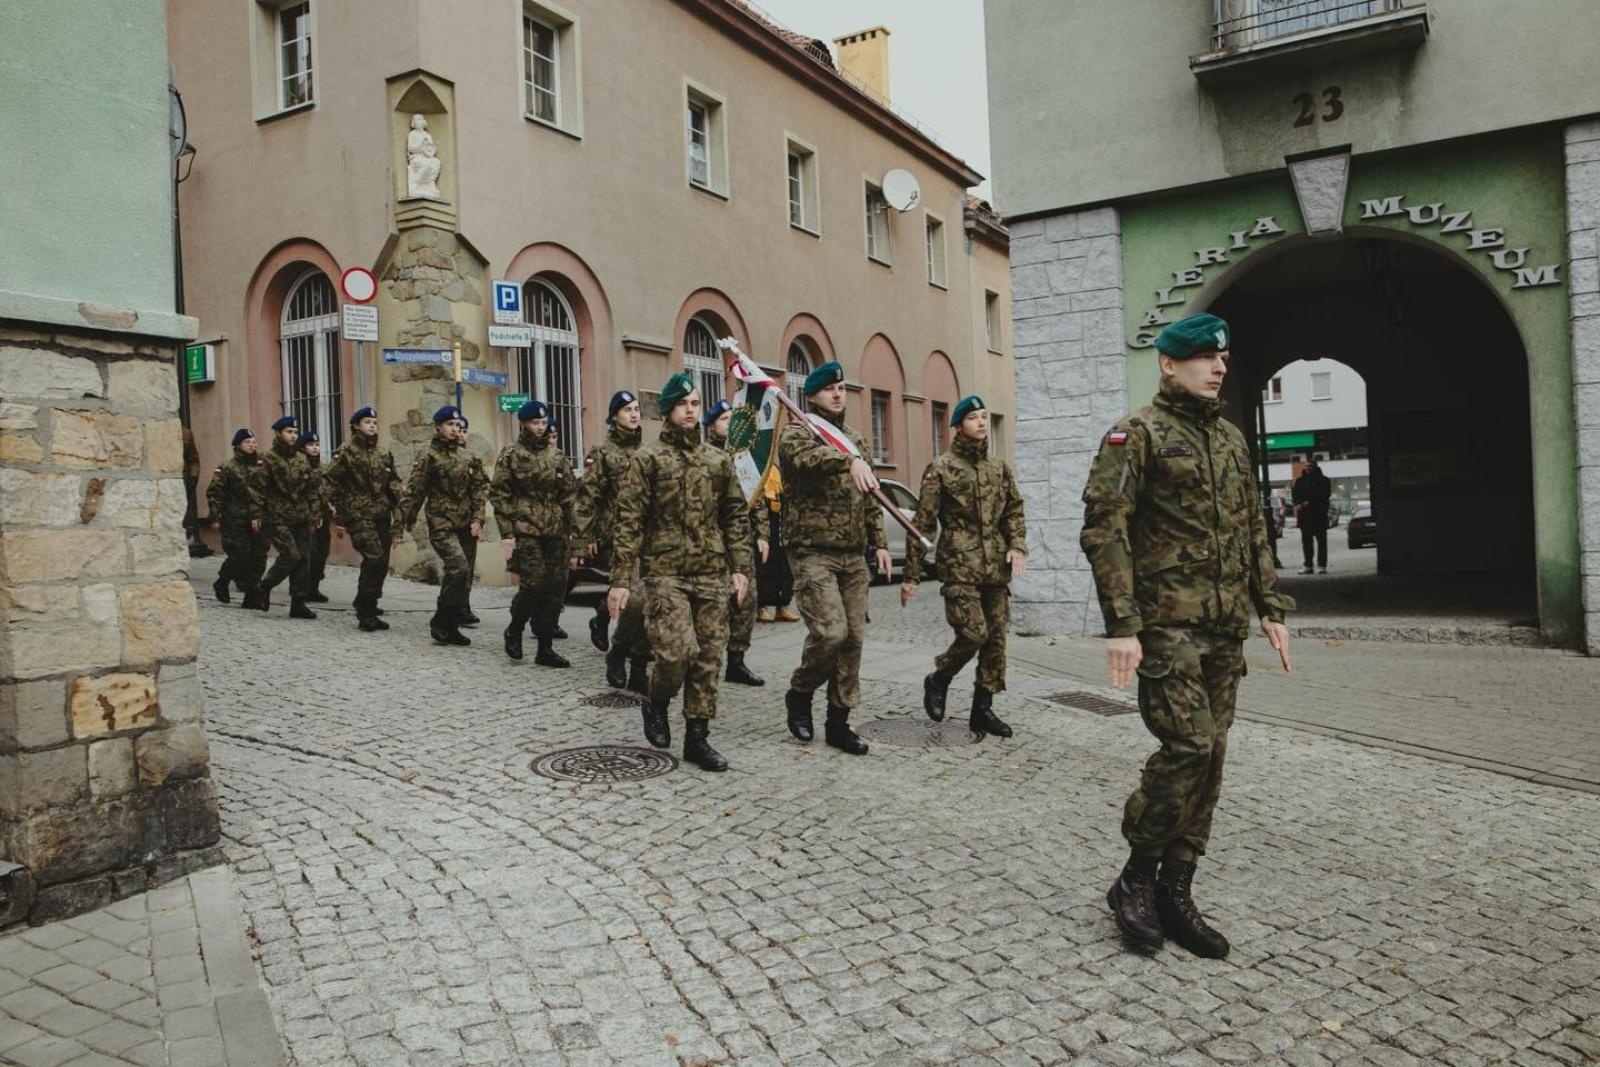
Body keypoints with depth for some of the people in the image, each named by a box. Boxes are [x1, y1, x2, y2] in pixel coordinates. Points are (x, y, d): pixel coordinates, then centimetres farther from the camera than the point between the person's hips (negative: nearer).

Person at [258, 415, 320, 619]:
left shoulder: (301, 459, 13)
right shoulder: (268, 458, -5)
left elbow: (311, 490, 14)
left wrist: (312, 518, 10)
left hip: (300, 519, 6)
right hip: (278, 519, -6)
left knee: (304, 560, 2)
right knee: (291, 555, -15)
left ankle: (298, 604, 9)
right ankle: (265, 586, 10)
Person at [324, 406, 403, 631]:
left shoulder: (384, 454, 14)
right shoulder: (347, 451, -2)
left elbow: (394, 486, 16)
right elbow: (333, 482, -2)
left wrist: (397, 519, 11)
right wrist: (341, 513, -2)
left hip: (381, 516, 6)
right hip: (359, 516, -6)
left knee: (381, 563, 7)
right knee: (375, 557, -18)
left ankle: (367, 605, 27)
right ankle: (366, 613, -12)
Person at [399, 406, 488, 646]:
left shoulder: (468, 456, 11)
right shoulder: (428, 458, -2)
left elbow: (480, 488, 9)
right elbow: (414, 492, -2)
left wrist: (477, 519, -2)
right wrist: (405, 522, -1)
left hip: (467, 526, 6)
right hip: (442, 525, -5)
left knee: (465, 578, 6)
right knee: (458, 568, -22)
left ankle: (451, 627, 17)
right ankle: (440, 622, -8)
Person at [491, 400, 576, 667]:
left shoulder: (556, 455, 13)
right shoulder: (510, 455, 0)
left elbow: (569, 493, 15)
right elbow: (498, 494, -2)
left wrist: (571, 528, 9)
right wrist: (507, 532, -9)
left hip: (556, 532, 5)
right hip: (526, 530, -5)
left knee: (556, 586, 2)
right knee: (534, 582, -15)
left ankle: (545, 647, 11)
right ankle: (514, 631, 11)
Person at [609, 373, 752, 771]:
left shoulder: (718, 460, 13)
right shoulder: (648, 458, 1)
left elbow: (736, 516, 15)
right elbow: (628, 521, -4)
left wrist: (740, 567, 6)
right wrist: (620, 580, -9)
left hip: (712, 574, 4)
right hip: (665, 572, -4)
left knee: (708, 657, 4)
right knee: (677, 650, -14)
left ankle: (697, 737, 14)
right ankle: (656, 703, 17)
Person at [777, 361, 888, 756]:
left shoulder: (855, 439, 19)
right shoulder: (795, 434, -3)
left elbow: (870, 500, 22)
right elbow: (810, 458, -28)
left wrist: (878, 543, 15)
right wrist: (849, 460, -45)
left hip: (853, 556, 7)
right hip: (813, 552, -7)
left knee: (853, 638, 5)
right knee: (830, 632, -17)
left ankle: (839, 722, 16)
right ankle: (799, 694, 10)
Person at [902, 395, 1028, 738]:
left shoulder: (999, 468, 13)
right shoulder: (941, 469, -2)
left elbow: (1014, 511, 17)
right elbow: (922, 524, -4)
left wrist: (1017, 545, -4)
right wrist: (911, 575, -5)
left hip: (996, 569, 5)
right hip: (959, 567, -5)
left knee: (995, 638, 5)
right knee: (974, 633, -13)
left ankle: (983, 709, 16)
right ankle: (937, 681, 14)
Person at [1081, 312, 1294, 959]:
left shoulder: (1231, 438, 17)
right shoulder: (1138, 435, -6)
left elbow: (1253, 530, 23)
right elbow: (1104, 530, -14)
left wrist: (1270, 607, 16)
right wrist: (1121, 624, -20)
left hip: (1225, 627, 7)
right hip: (1167, 621, -7)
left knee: (1208, 756, 7)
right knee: (1189, 745, -14)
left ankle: (1175, 892, 18)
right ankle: (1135, 878, 5)